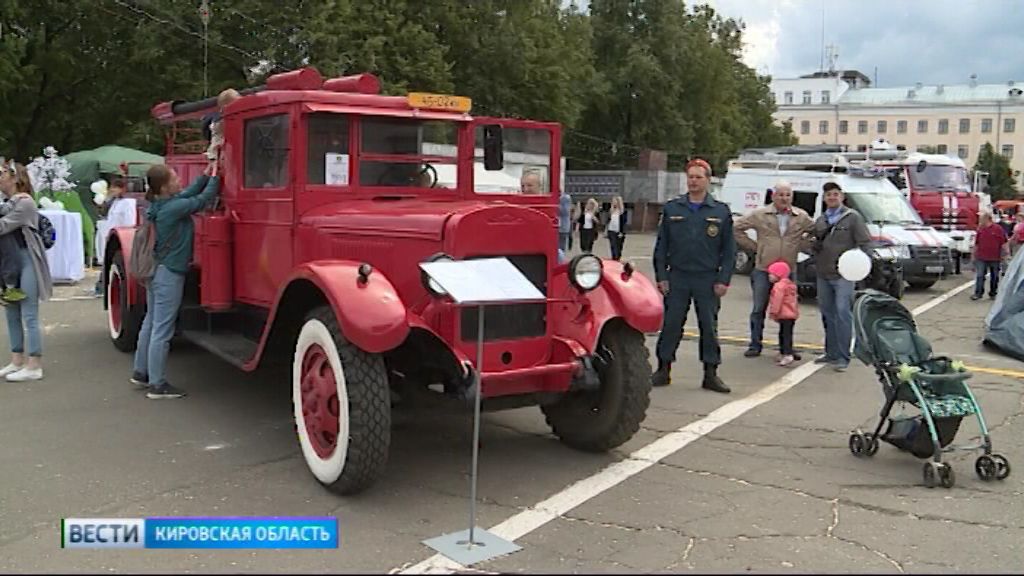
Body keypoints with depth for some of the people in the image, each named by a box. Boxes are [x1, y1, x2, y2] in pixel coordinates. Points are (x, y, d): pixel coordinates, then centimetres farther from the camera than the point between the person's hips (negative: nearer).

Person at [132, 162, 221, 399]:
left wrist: (206, 174, 13)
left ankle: (141, 372, 31)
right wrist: (215, 176, -1)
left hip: (155, 271, 9)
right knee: (162, 329, -3)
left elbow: (189, 193, 15)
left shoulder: (157, 205, 5)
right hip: (169, 275, -9)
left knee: (150, 323, 19)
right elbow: (202, 199, -14)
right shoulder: (173, 208, -21)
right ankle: (157, 384, 3)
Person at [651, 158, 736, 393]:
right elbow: (661, 245, 6)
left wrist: (724, 280, -4)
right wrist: (661, 276, -1)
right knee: (671, 324, 3)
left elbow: (729, 249, 4)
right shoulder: (671, 208, 6)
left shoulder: (721, 211, 4)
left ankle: (711, 374, 13)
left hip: (708, 280, 0)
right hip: (677, 277, 1)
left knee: (709, 326, 4)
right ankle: (663, 370, 14)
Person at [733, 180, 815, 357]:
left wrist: (802, 245, 4)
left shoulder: (802, 217, 5)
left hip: (788, 271, 2)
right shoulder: (760, 215, -2)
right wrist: (753, 246, 0)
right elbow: (737, 228, 4)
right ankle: (755, 345, 11)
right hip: (763, 270, -2)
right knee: (759, 309, 1)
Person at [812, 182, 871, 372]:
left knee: (843, 313, -11)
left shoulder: (853, 217, -1)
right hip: (823, 274, 6)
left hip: (843, 274, -6)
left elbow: (865, 243, -4)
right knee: (827, 313, 12)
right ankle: (831, 353, 22)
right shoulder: (820, 220, 15)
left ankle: (843, 357, -7)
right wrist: (815, 246, 2)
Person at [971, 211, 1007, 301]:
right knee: (979, 276, -4)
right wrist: (974, 254, 11)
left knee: (994, 276, 9)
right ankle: (978, 293, -1)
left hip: (994, 258, -2)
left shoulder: (998, 229, -6)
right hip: (981, 257, 2)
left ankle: (993, 293, 21)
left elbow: (1003, 243, -4)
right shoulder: (980, 229, 4)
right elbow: (976, 243, 10)